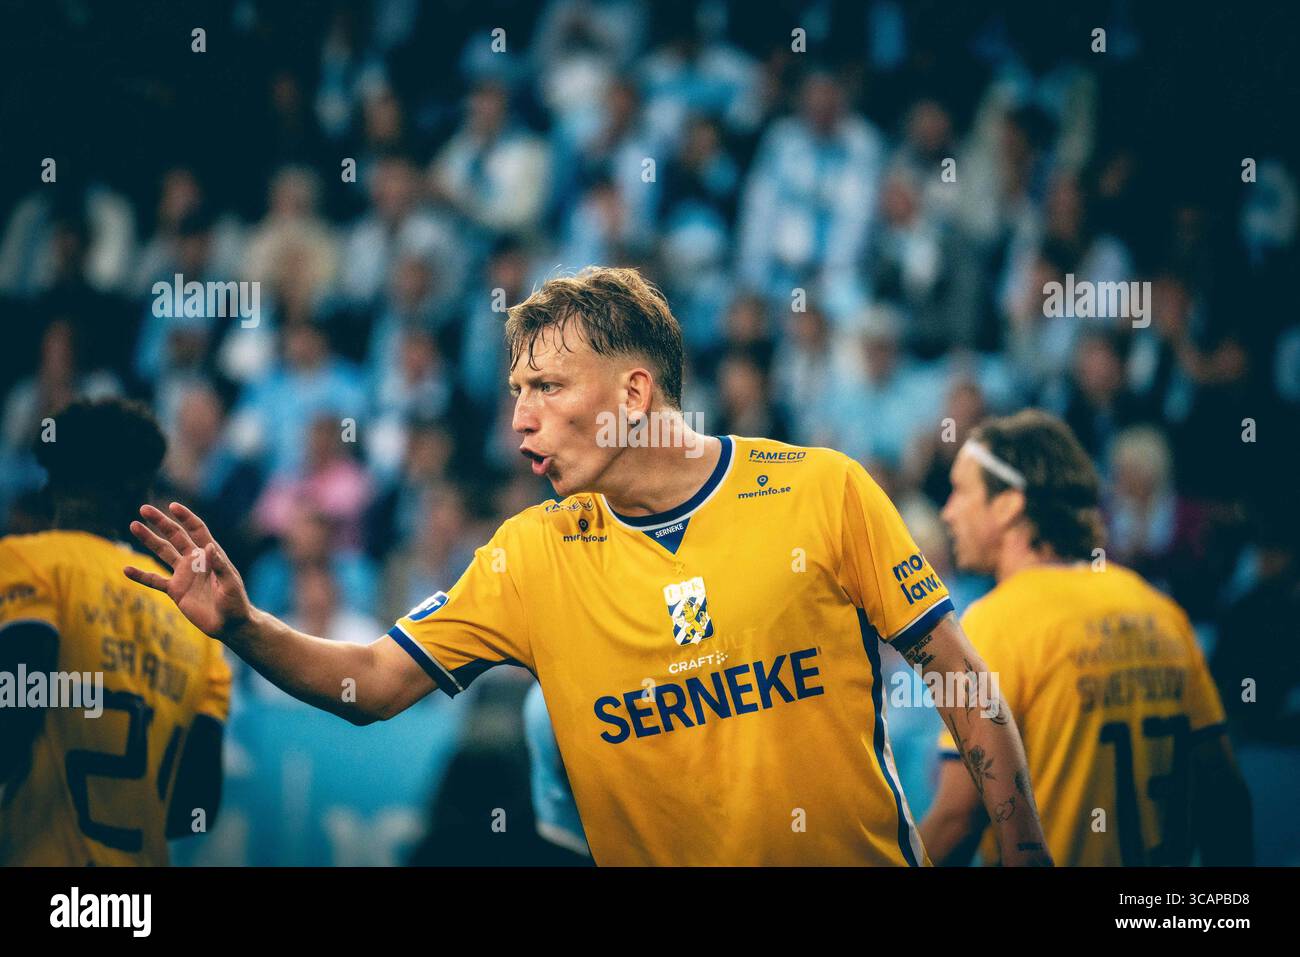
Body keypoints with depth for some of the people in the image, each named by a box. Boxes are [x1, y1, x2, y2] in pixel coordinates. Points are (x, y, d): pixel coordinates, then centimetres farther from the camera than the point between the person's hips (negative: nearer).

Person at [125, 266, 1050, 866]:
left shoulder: (823, 492, -6)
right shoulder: (533, 553, 1)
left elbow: (956, 671, -2)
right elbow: (373, 682, 0)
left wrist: (1024, 852, -7)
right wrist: (244, 627, -18)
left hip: (865, 857, -2)